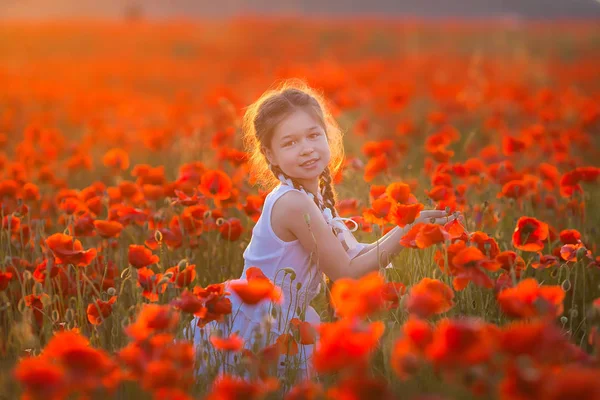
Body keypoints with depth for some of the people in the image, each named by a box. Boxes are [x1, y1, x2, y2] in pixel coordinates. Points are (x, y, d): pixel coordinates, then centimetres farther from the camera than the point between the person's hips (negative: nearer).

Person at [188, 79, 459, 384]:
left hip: (282, 321, 8)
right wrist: (404, 232, -19)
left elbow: (354, 254, 1)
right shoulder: (294, 203, -23)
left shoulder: (317, 198, 4)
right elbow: (346, 272, -18)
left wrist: (409, 226, -7)